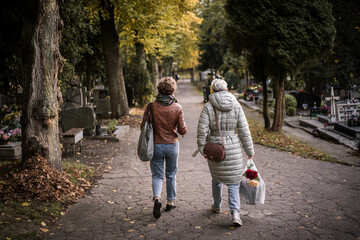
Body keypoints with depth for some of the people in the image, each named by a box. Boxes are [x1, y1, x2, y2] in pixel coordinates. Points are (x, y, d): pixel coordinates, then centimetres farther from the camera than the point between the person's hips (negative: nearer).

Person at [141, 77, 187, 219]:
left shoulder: (152, 107, -10)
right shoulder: (177, 108, -10)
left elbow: (143, 127, -5)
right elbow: (183, 131, -9)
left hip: (156, 145, 0)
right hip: (172, 145, 0)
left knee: (157, 175, 11)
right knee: (171, 175, 18)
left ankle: (157, 198, -13)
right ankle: (171, 202, 28)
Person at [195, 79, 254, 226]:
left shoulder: (208, 106, -7)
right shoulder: (236, 106, -5)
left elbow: (202, 129, -12)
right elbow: (244, 130, -4)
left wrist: (201, 147, -2)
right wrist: (249, 150, 3)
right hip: (233, 147, 0)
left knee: (217, 177, 22)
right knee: (233, 181, 7)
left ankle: (217, 206, 40)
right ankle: (235, 212, -10)